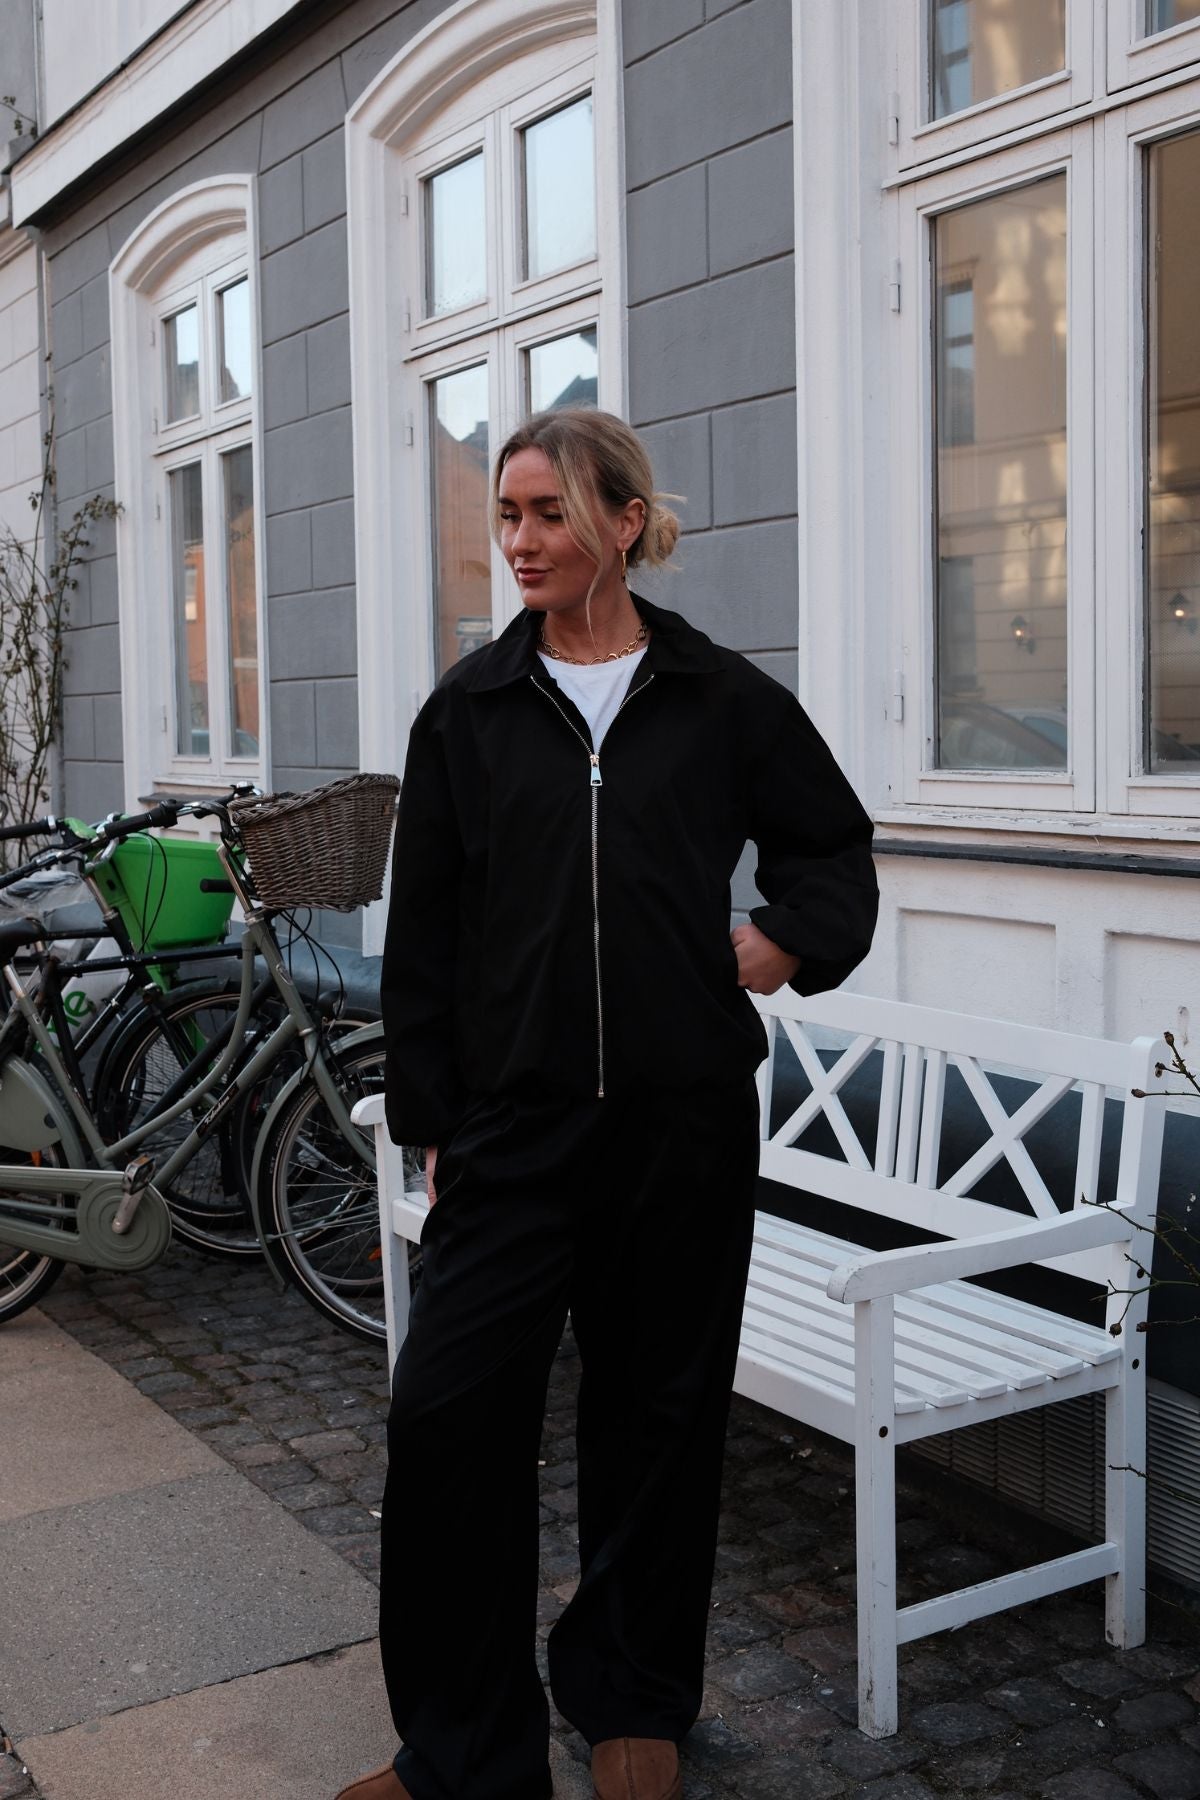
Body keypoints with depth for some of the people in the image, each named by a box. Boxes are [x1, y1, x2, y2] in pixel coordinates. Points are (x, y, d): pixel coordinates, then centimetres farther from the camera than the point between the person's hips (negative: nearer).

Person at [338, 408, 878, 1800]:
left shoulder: (722, 699, 2)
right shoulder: (471, 709, 5)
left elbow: (834, 843, 16)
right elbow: (423, 931, 6)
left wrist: (792, 938, -4)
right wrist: (429, 1120, 4)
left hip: (682, 1119, 0)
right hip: (515, 1119, 1)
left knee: (658, 1416, 11)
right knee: (446, 1410, -4)